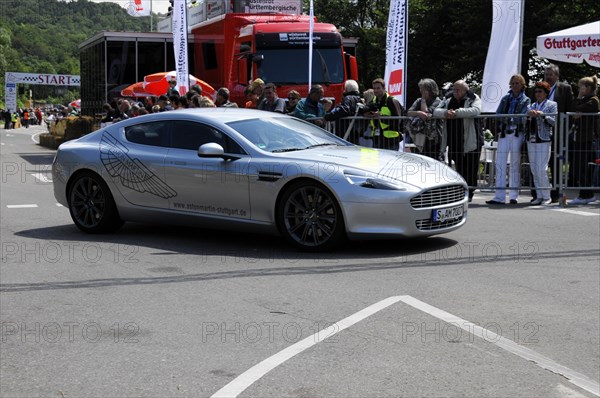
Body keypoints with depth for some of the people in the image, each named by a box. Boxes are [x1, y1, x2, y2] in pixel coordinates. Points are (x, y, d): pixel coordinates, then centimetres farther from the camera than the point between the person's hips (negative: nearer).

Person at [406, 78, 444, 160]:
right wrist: (418, 113, -21)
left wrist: (423, 99, -4)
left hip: (433, 139, -6)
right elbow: (409, 112, 0)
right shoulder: (419, 101, 14)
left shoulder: (437, 102, -5)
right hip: (420, 139, 6)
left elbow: (426, 112, -17)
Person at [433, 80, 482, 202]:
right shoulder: (448, 99, 13)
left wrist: (457, 112, -28)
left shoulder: (473, 99, -2)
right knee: (459, 168, 9)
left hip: (470, 141, -4)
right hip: (454, 142, 4)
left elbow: (475, 110, -22)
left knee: (470, 168, -1)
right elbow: (436, 111, 4)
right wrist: (445, 113, -20)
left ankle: (469, 194, 8)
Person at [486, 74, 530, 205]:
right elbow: (498, 114, 10)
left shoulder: (525, 100, 6)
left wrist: (510, 119, -20)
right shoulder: (505, 98, 17)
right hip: (504, 134, 3)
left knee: (515, 165, 0)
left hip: (517, 134, -3)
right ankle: (499, 197, -4)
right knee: (500, 164, -4)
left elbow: (524, 118, -7)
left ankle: (514, 196, 6)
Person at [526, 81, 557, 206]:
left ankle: (546, 197, -1)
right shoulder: (532, 105, 16)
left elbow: (554, 121, -7)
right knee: (534, 170, 6)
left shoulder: (552, 105, 3)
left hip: (544, 140, -6)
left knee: (541, 170, -10)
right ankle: (539, 196, 12)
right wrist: (530, 114, -15)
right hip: (531, 139, 6)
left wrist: (542, 115, -17)